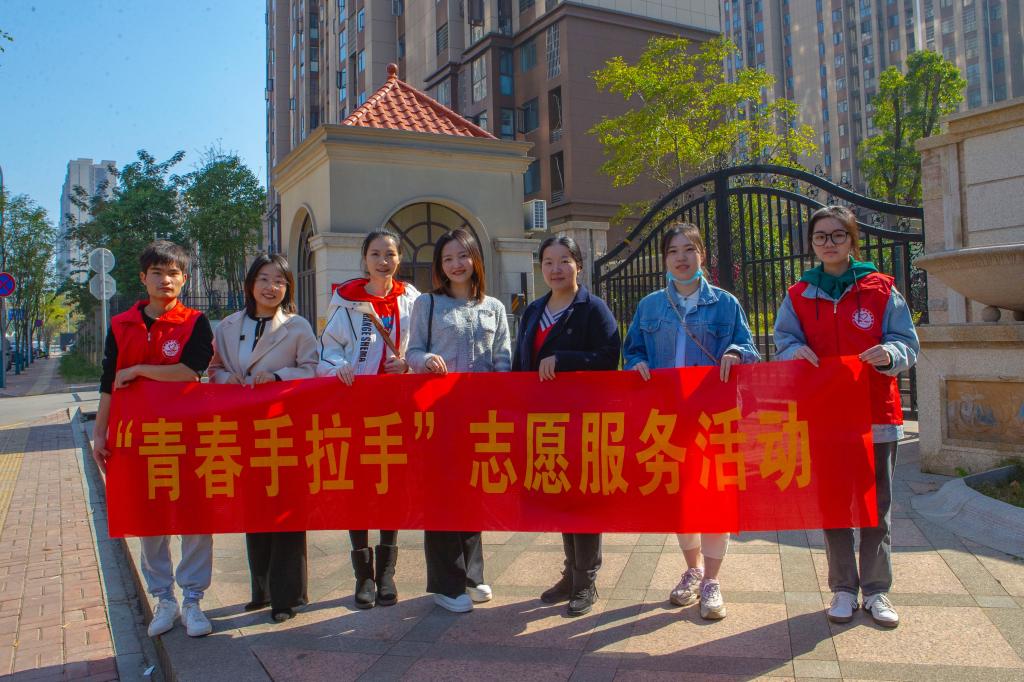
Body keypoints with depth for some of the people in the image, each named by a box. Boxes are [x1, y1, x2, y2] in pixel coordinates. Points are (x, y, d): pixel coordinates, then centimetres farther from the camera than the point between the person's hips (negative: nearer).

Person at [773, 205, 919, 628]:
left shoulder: (881, 289, 3)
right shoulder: (798, 296, 7)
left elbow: (908, 344, 2)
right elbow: (784, 344, 6)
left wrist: (889, 353, -20)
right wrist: (796, 351, -16)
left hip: (876, 414, -1)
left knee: (876, 505, 6)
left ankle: (876, 590, 19)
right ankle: (843, 589, 19)